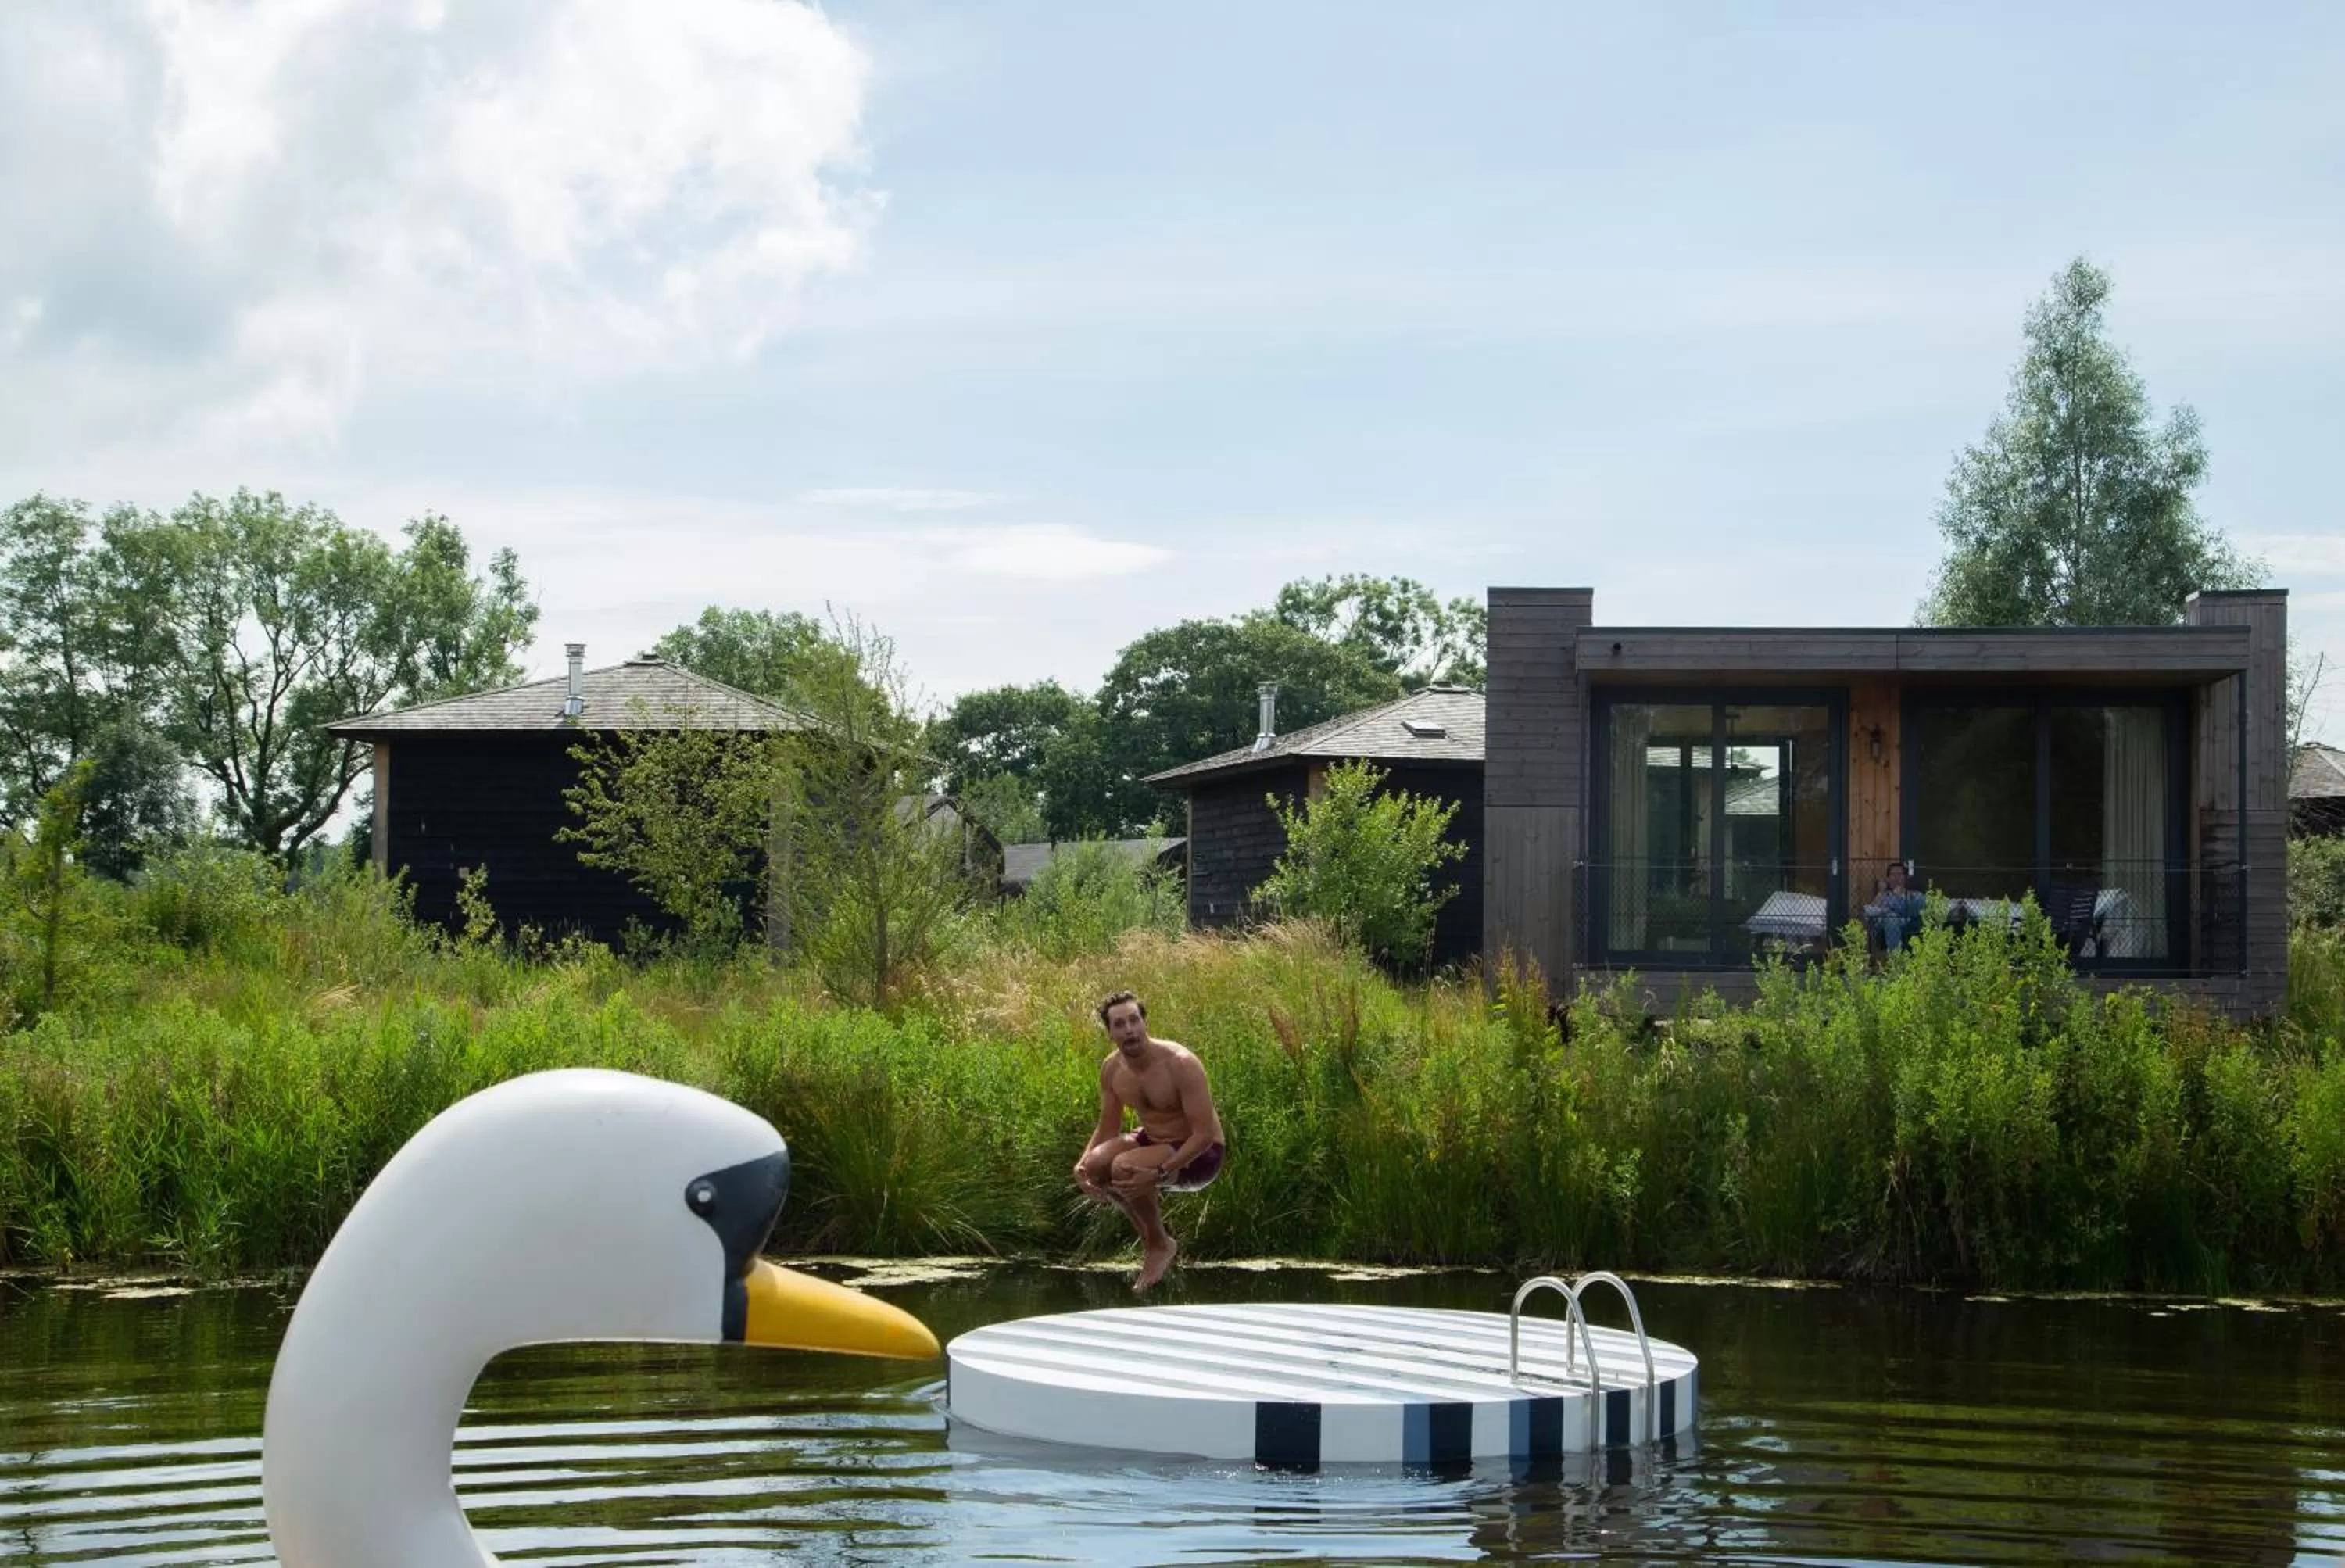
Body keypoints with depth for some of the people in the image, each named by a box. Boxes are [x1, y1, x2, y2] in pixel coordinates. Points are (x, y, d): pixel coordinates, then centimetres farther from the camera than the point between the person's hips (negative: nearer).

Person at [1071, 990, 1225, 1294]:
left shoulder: (1180, 1063, -26)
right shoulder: (1112, 1068, -5)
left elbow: (1204, 1134, -28)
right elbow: (1108, 1129, 7)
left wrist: (1157, 1174, -37)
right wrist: (1082, 1164, -14)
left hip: (1199, 1155, -7)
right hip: (1153, 1141, 7)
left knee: (1124, 1167, -30)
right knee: (1094, 1165, -17)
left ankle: (1160, 1244, -5)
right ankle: (1149, 1236, 4)